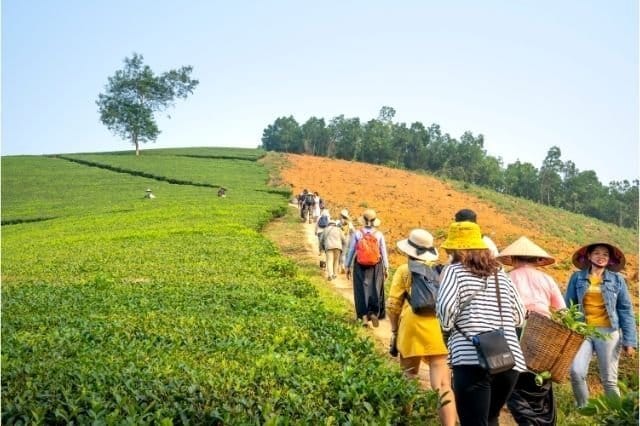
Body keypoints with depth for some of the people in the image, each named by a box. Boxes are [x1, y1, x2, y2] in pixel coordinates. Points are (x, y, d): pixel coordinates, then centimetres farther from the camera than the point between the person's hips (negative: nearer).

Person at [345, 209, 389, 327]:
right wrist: (386, 268, 9)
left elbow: (351, 250, 0)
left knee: (362, 290, 8)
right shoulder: (379, 235, -5)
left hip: (360, 266, 0)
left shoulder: (357, 234, -6)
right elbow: (384, 252, -1)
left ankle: (364, 316, 7)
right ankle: (374, 312, 2)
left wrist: (347, 266, 10)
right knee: (375, 290, 12)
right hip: (376, 266, 0)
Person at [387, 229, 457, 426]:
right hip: (439, 328, 1)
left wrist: (394, 331, 11)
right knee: (443, 385, -2)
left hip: (412, 328, -1)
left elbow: (393, 305, 1)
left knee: (409, 378, 17)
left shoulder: (404, 270, 5)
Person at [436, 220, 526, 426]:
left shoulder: (454, 270, 1)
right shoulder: (500, 273, 16)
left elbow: (445, 306, -15)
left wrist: (448, 326, 4)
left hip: (472, 359, -6)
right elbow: (520, 316, 19)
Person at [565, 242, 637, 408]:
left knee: (609, 379, 4)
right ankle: (583, 409, 7)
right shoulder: (577, 277, 5)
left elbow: (625, 310, 5)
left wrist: (629, 340, 0)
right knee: (576, 372, -14)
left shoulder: (617, 279, 5)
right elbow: (568, 306, 9)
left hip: (608, 332, 0)